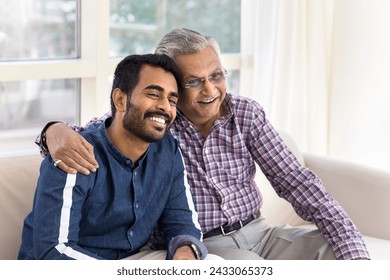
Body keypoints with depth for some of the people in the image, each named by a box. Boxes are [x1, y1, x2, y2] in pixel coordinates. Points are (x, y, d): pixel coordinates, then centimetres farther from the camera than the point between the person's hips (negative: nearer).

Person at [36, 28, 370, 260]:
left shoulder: (246, 113, -1)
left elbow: (296, 181, -5)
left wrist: (357, 257, -16)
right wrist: (57, 132, -37)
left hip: (257, 233, 4)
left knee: (339, 250, -16)